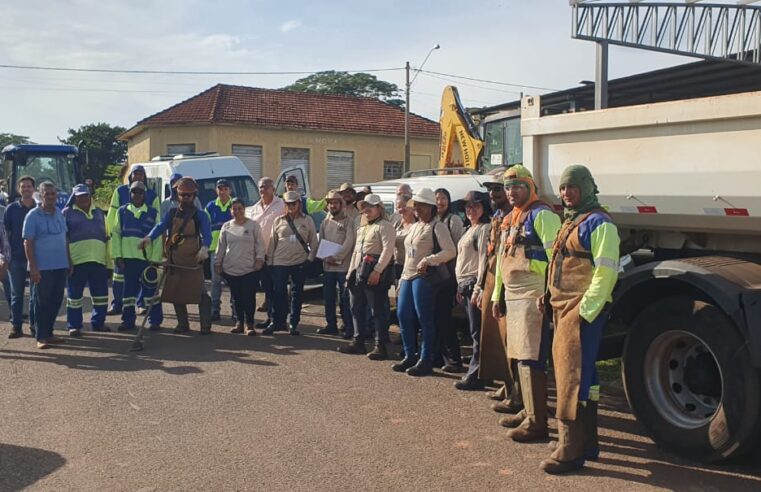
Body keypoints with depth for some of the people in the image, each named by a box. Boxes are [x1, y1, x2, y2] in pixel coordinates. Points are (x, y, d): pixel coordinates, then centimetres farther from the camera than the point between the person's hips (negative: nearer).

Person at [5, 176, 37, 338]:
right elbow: (5, 233, 4)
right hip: (16, 258, 0)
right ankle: (16, 326, 11)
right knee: (16, 294, 5)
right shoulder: (11, 209, 3)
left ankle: (34, 324, 14)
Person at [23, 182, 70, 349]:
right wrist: (33, 267, -14)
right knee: (42, 303, 2)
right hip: (42, 268, -5)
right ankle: (41, 337, 9)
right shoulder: (33, 216, -7)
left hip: (60, 266, 6)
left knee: (56, 301, 10)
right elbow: (28, 243, -9)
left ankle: (49, 333, 22)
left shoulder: (60, 214, 10)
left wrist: (69, 262, 14)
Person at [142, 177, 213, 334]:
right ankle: (182, 324, 24)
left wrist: (204, 248, -39)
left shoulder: (200, 215, -1)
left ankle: (206, 325, 0)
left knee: (199, 292, -6)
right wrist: (149, 237, -28)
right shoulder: (172, 213, 11)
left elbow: (207, 233, -17)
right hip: (174, 261, 5)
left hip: (193, 260, -5)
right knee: (175, 292, 11)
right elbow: (161, 226, -7)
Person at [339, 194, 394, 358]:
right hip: (358, 272, 9)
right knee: (357, 308, 13)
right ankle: (358, 342, 23)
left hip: (375, 273, -9)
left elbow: (388, 250, -17)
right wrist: (350, 272, 17)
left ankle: (381, 346, -1)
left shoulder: (385, 226, -6)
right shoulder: (362, 229, 22)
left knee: (378, 310, -6)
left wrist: (377, 271, -24)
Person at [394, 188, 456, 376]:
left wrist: (428, 260, -22)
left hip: (425, 277, -8)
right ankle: (410, 356, 19)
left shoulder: (437, 227, -7)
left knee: (424, 318, -5)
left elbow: (450, 251, -16)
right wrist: (402, 278, 21)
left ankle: (426, 360, 3)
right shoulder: (415, 226, 19)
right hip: (408, 276, 9)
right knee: (403, 315, 7)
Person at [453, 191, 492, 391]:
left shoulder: (484, 229, -9)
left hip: (474, 284, -9)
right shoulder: (470, 230, 20)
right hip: (464, 285, 9)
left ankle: (475, 376, -4)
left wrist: (477, 289, -20)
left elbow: (484, 260, -16)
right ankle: (475, 372, 17)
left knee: (477, 332, -6)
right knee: (475, 332, 11)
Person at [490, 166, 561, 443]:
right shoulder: (509, 221, 21)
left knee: (530, 358, -9)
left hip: (533, 296, -9)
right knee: (516, 357, 13)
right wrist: (497, 295, 23)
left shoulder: (541, 215, -8)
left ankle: (537, 422, -4)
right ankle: (528, 411, 25)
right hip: (512, 296, 9)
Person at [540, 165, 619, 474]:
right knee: (583, 377, 14)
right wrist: (550, 296, 14)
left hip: (583, 310, -10)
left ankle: (570, 451, -3)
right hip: (564, 309, 10)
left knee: (572, 376, -9)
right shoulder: (570, 222, 19)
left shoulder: (598, 223, -10)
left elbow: (605, 272, -18)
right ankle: (586, 443, 24)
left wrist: (584, 310, -22)